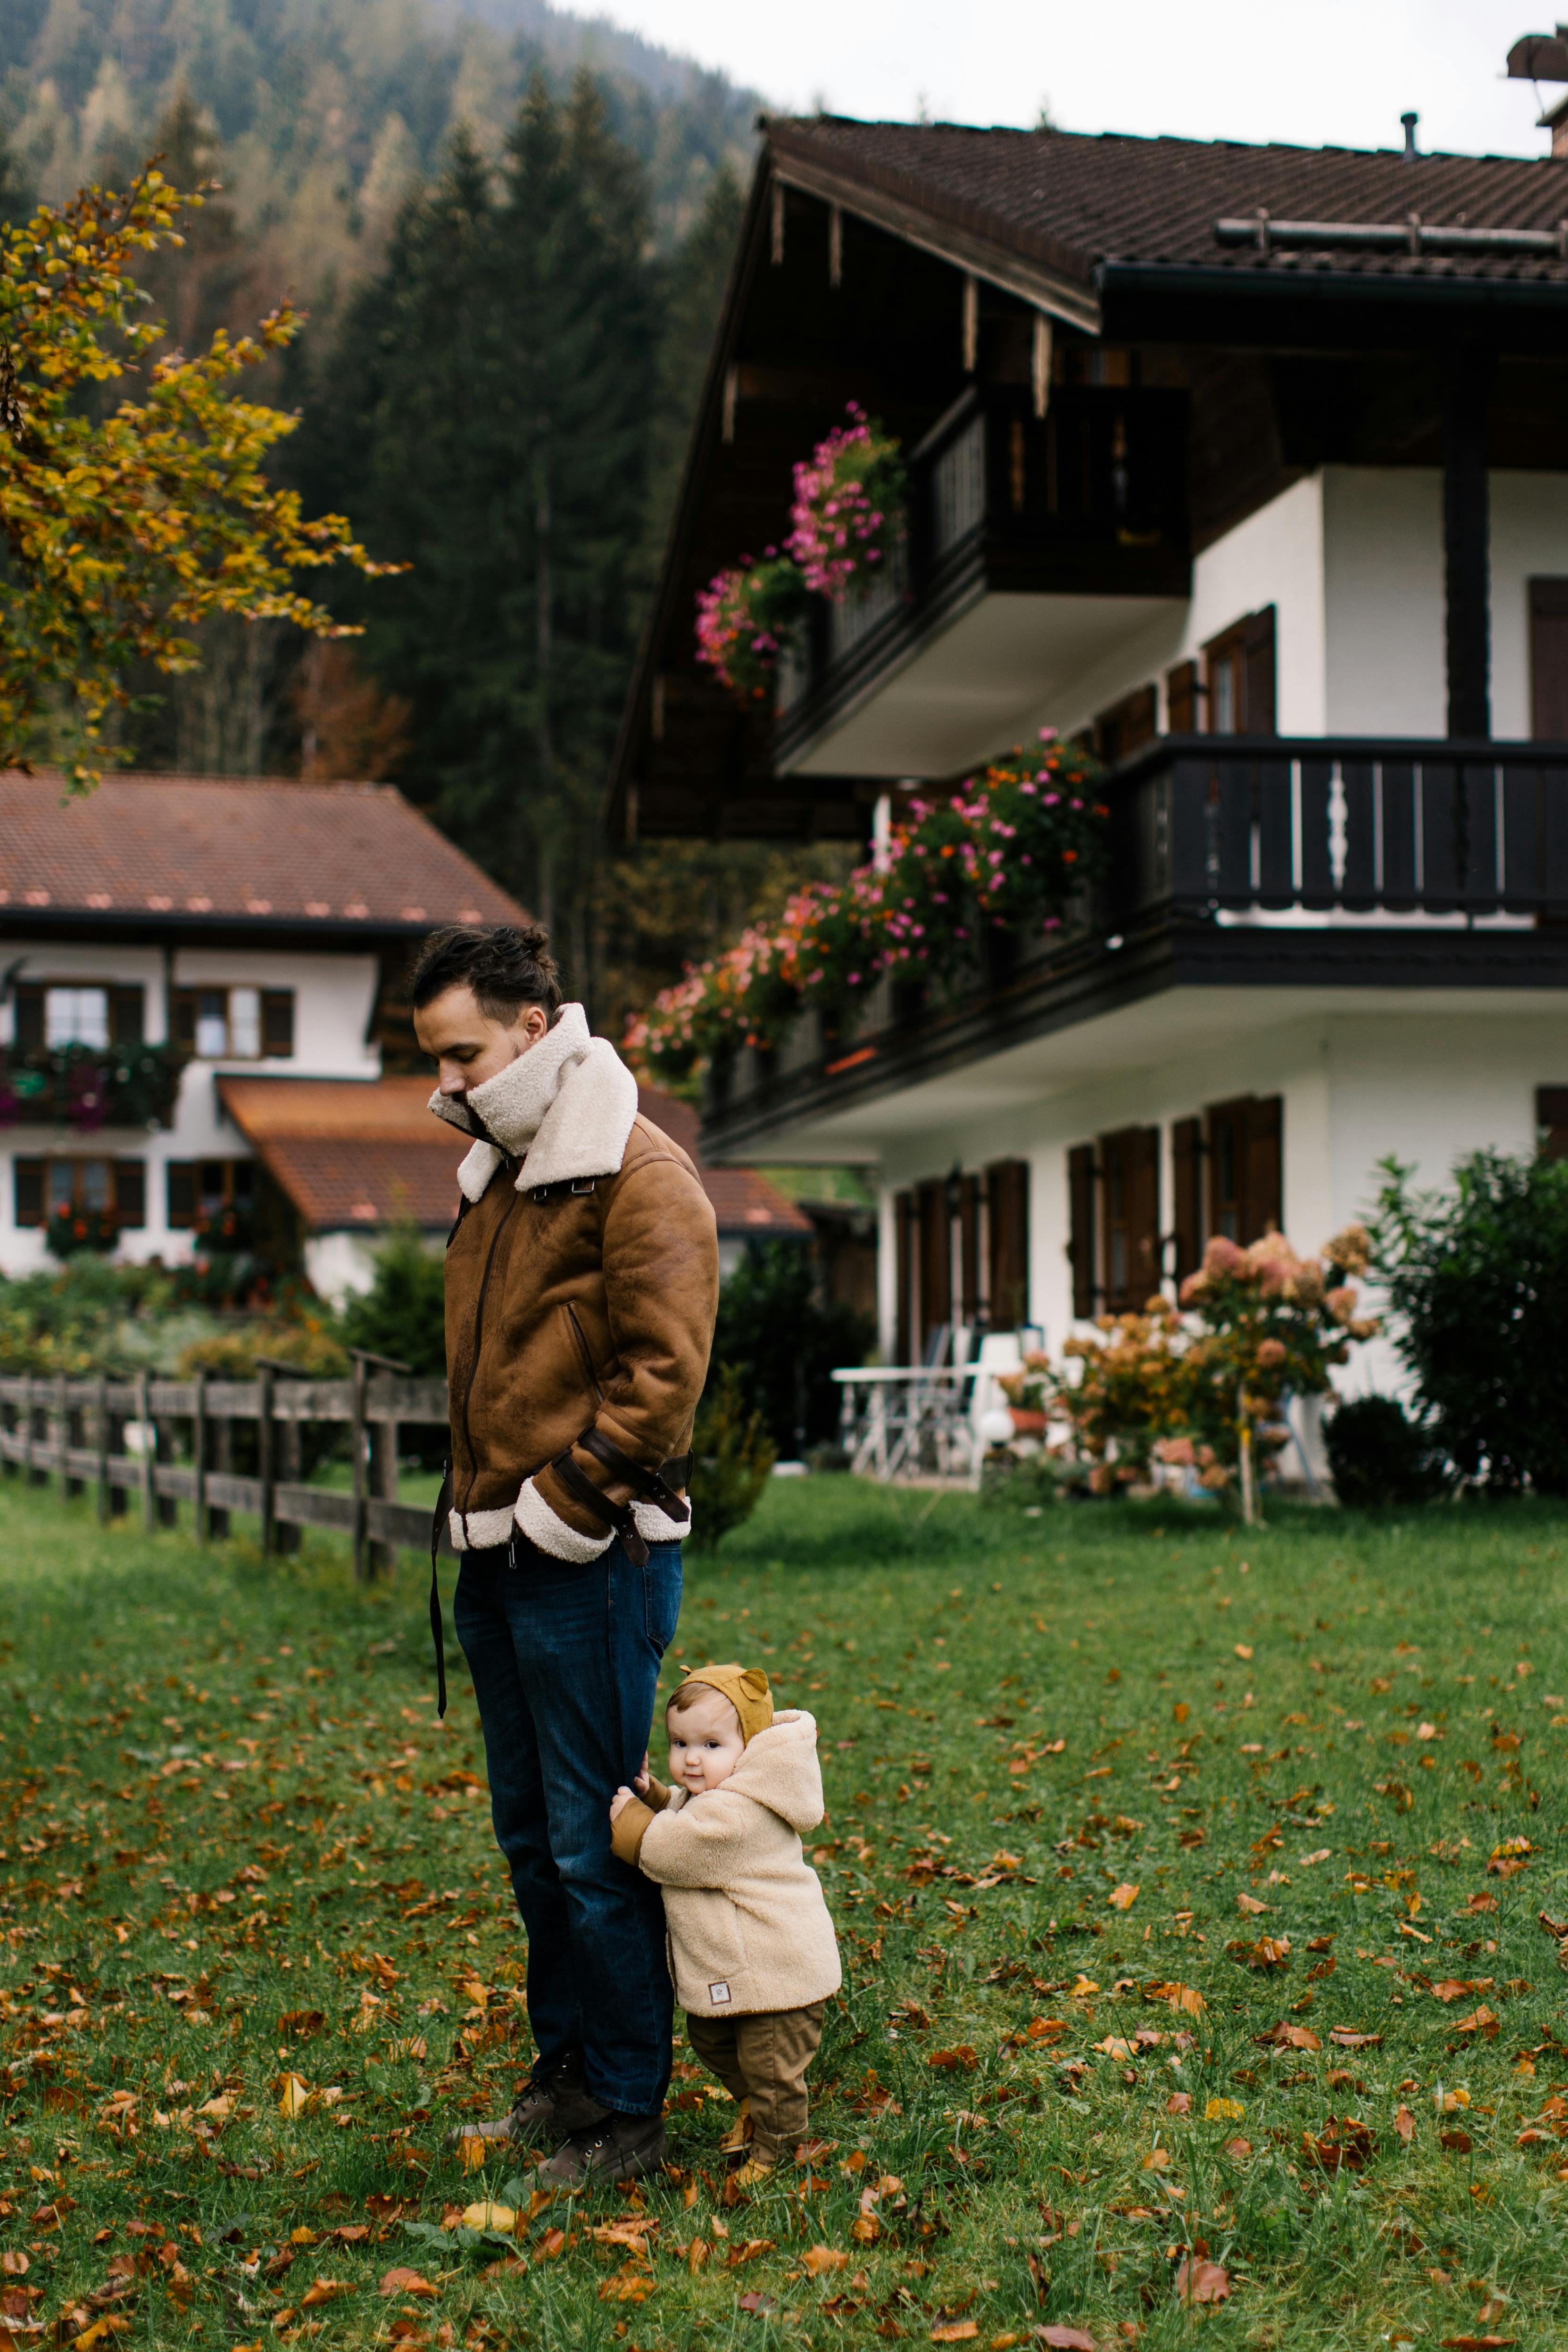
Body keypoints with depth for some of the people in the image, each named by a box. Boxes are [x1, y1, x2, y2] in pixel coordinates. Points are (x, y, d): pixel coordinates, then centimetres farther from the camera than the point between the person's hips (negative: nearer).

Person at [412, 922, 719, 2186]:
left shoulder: (638, 1176, -12)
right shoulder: (498, 1173, 15)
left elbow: (663, 1368, -18)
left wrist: (563, 1506, -17)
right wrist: (480, 1508, 14)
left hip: (591, 1561, -9)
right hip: (499, 1557, 9)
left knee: (593, 1841, -3)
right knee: (529, 1829, 16)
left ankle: (629, 2109, 8)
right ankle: (567, 2067, 29)